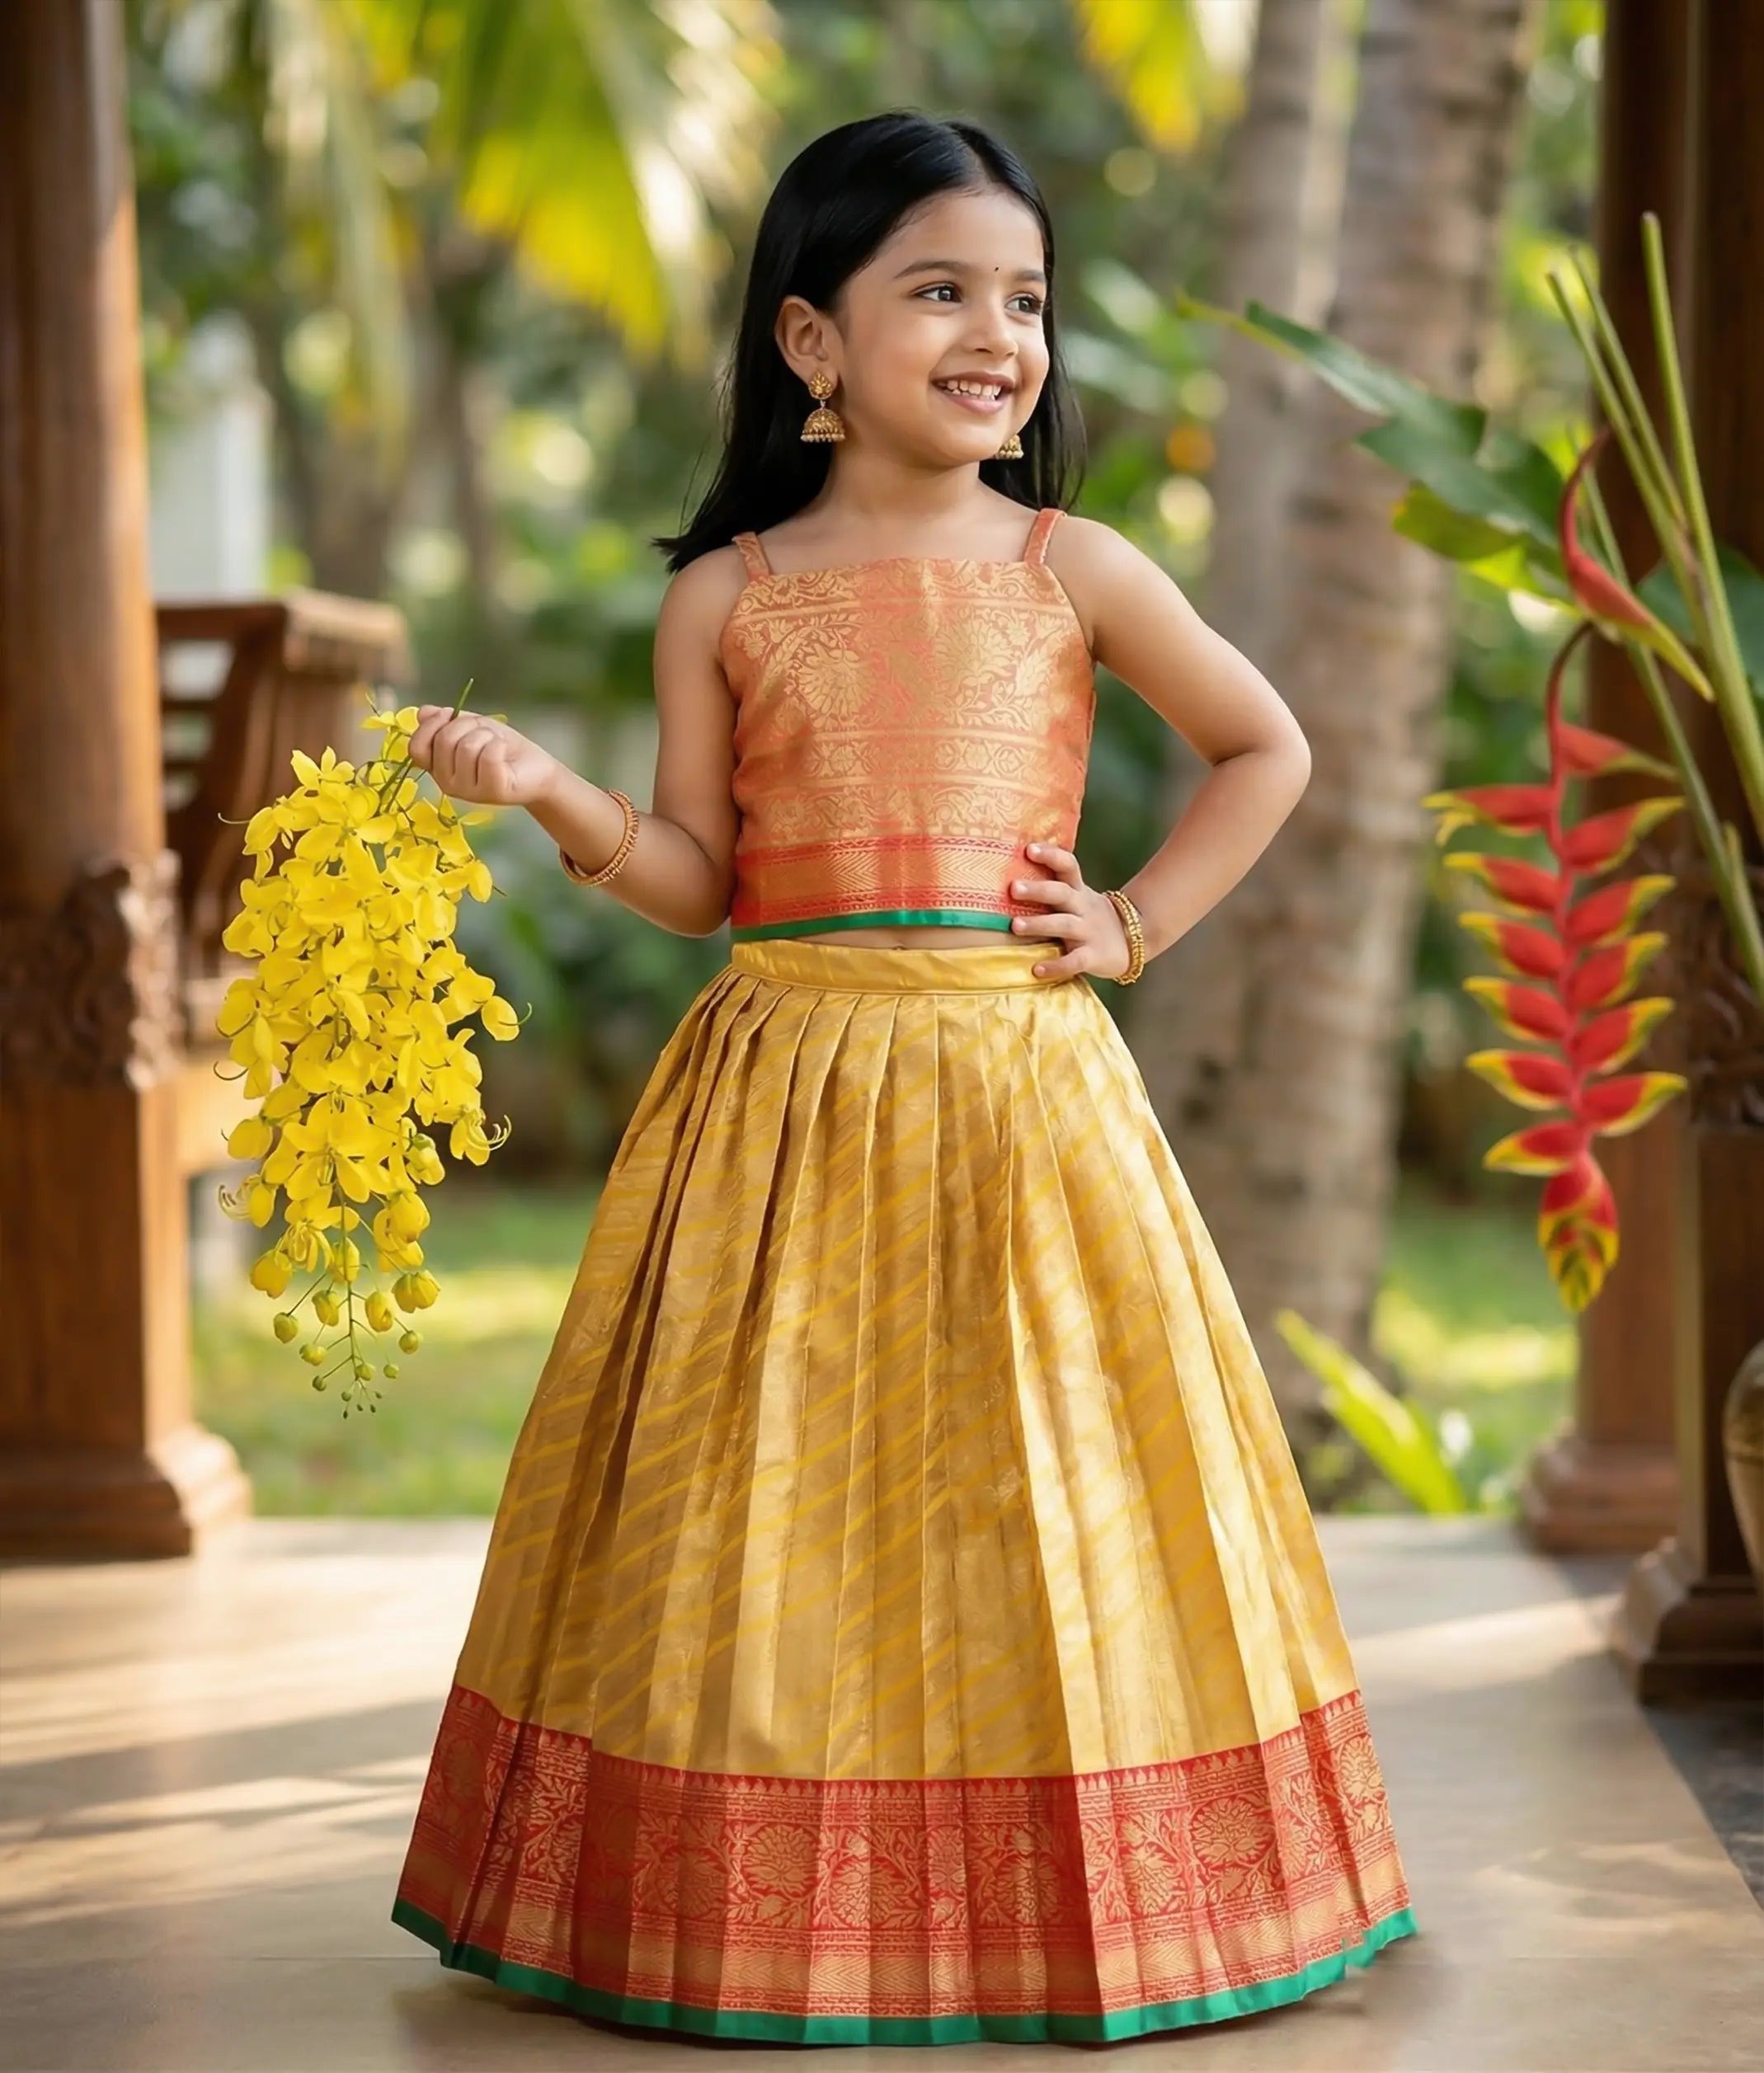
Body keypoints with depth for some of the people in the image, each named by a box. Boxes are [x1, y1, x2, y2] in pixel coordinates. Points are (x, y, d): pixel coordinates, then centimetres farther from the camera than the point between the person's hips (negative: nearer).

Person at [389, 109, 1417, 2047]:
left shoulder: (1073, 570, 3)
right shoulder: (726, 597, 4)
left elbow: (1266, 750, 15)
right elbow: (697, 880, 4)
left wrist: (1137, 924, 5)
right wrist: (550, 794, -12)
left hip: (1019, 1089, 0)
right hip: (783, 1085, 0)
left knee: (1031, 1497, 5)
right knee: (774, 1517, 3)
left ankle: (1062, 1902, 20)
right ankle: (760, 1909, 16)